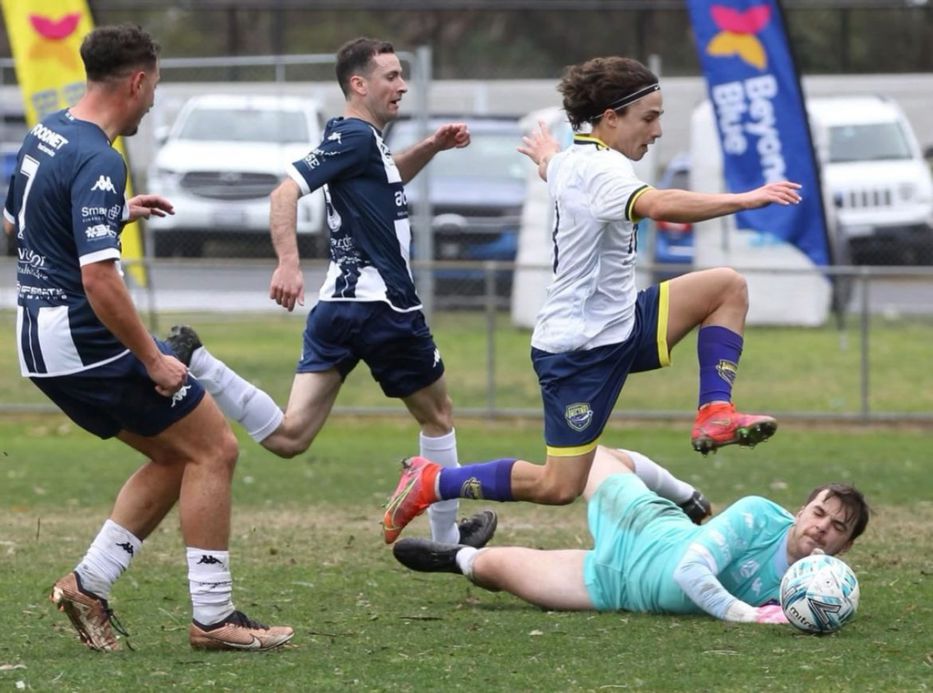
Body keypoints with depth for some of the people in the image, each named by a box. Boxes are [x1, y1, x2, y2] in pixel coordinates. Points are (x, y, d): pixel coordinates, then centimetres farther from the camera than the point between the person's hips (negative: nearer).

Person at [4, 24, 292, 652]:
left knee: (176, 456, 17)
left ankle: (89, 584, 12)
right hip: (87, 341, -9)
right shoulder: (98, 162, -21)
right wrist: (153, 359, -19)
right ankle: (213, 617, 0)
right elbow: (99, 279, -28)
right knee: (213, 448, 0)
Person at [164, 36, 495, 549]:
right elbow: (285, 193, -22)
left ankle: (194, 362, -15)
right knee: (437, 414, 15)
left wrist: (431, 147, 23)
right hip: (381, 301, -8)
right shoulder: (356, 137, -11)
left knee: (288, 437, -3)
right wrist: (289, 263, -35)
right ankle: (448, 538, 25)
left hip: (337, 304, 8)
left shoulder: (361, 138, 17)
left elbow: (385, 179, 40)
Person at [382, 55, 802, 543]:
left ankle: (714, 415, -3)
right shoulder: (602, 169, -22)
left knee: (726, 287, 1)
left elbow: (552, 166, 35)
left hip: (619, 325, 10)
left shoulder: (571, 160, 8)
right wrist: (746, 200, -44)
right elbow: (658, 205, -43)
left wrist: (544, 153, 59)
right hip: (580, 347, -10)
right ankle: (431, 482, 10)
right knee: (559, 487, -4)